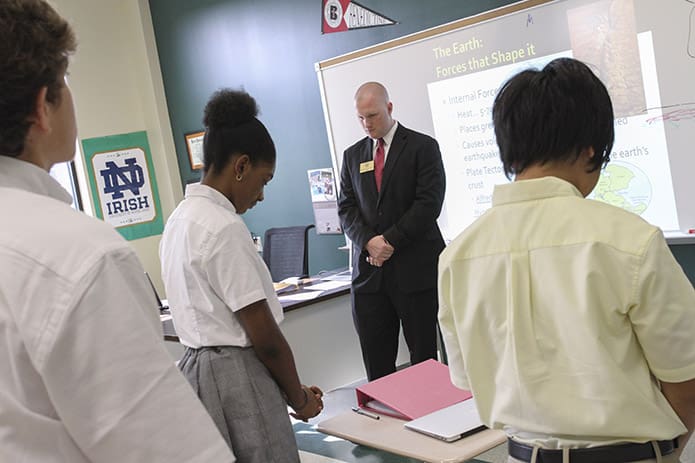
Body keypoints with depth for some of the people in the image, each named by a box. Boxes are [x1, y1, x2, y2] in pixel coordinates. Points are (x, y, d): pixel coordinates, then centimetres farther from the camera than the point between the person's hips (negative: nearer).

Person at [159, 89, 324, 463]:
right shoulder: (224, 228, -20)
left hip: (198, 366, 9)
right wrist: (299, 397, -2)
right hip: (237, 377, -9)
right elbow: (265, 336, -18)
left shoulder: (180, 218, 8)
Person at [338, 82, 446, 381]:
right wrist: (368, 241, -10)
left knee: (424, 357, 4)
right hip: (368, 270, 4)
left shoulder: (422, 147, 1)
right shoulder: (352, 155, 15)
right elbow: (346, 208, 9)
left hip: (415, 267, -4)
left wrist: (390, 240, -13)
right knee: (376, 365, 4)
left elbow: (429, 204, -8)